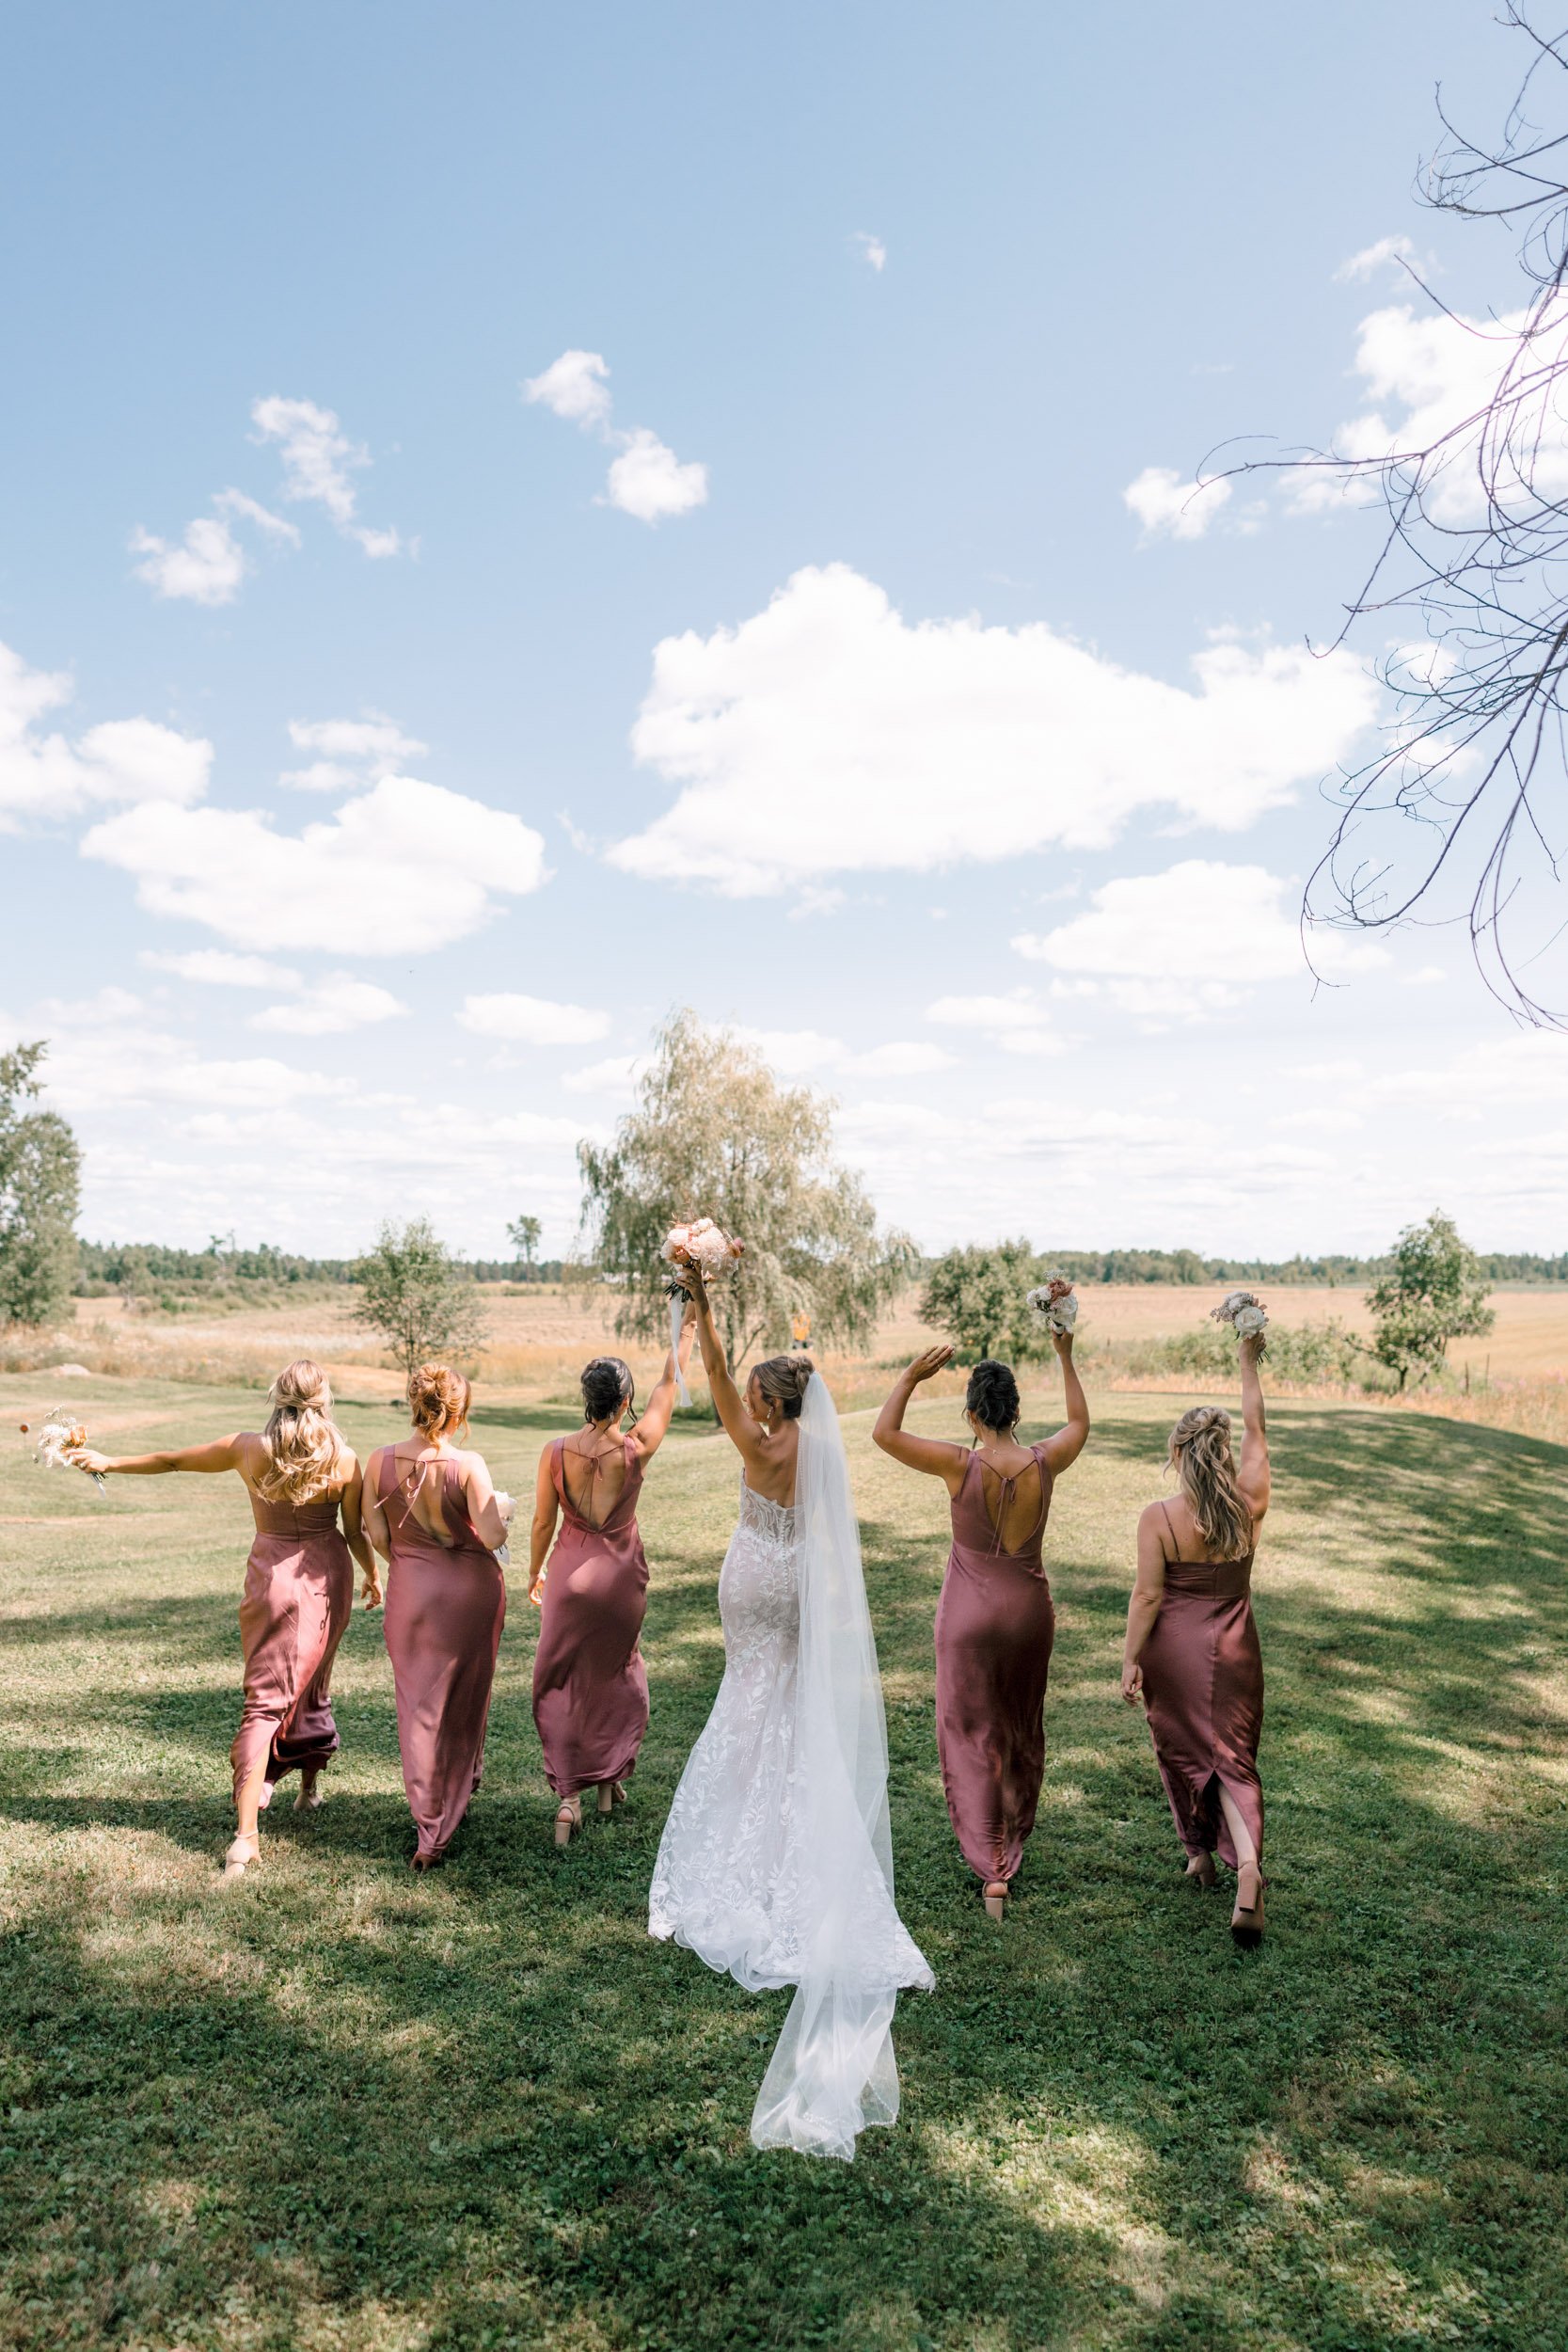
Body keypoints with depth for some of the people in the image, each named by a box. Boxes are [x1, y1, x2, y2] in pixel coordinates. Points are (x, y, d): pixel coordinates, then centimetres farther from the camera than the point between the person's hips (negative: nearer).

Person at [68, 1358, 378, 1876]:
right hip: (327, 1577, 1)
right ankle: (309, 1788, 37)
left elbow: (171, 1460, 4)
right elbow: (355, 1533, -3)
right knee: (311, 1684, 21)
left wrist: (108, 1462, 19)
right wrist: (372, 1575, 16)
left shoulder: (247, 1448, -9)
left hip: (271, 1576, -1)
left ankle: (247, 1833, -8)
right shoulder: (343, 1459, -11)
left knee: (264, 1700, 1)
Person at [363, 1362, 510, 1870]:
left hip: (410, 1590, 2)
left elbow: (377, 1535, -5)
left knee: (420, 1706, 12)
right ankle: (460, 1791, 34)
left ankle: (430, 1829, 14)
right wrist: (501, 1507, 1)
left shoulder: (380, 1462, -9)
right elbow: (493, 1537, -20)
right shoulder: (468, 1465, -18)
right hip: (472, 1587, -2)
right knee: (464, 1700, 18)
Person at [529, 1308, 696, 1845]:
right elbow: (669, 1385, -6)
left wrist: (535, 1572, 12)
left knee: (561, 1681, 14)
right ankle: (611, 1779, 31)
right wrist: (687, 1326, 5)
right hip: (621, 1575, 0)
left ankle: (568, 1796, 7)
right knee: (617, 1671, 24)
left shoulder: (555, 1452, -16)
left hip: (570, 1570, 0)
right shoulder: (635, 1449, -19)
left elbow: (543, 1522, -5)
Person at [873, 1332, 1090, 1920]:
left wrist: (911, 1377, -11)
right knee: (1022, 1728, 21)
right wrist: (1065, 1357, 16)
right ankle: (1014, 1840, 38)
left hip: (970, 1613, -3)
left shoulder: (961, 1466, -20)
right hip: (1029, 1610, 3)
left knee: (973, 1734, 7)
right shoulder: (1044, 1464, -11)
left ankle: (992, 1869, 1)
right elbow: (1079, 1424, 12)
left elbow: (884, 1433, -12)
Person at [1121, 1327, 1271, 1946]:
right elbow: (1255, 1429, 1)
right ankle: (1247, 1874, -9)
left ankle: (1199, 1854, 36)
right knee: (1234, 1760, 9)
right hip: (1233, 1649, 2)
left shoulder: (1158, 1518, -19)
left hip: (1173, 1650, -2)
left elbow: (1147, 1597, -16)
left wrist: (1130, 1661, -6)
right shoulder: (1249, 1504, -12)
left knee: (1181, 1752, 19)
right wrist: (1249, 1360, 10)